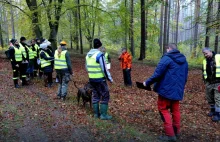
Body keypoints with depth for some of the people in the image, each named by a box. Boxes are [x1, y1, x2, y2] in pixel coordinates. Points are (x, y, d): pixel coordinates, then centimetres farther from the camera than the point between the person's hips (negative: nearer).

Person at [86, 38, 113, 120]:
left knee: (95, 95, 17)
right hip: (100, 79, -7)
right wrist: (110, 78, -8)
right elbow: (104, 69, -18)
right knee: (105, 96, 3)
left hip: (91, 79, 7)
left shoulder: (88, 54, 6)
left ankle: (96, 113, 23)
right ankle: (103, 115, 5)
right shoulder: (99, 54, -17)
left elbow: (87, 67, 15)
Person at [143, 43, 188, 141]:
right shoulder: (184, 60, 12)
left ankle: (170, 135, -1)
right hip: (178, 90, 7)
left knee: (163, 109, 2)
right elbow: (185, 77, 18)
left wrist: (147, 82, -6)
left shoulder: (166, 58, -12)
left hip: (167, 89, -7)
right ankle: (176, 131, 29)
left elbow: (157, 74, -17)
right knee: (175, 110, 18)